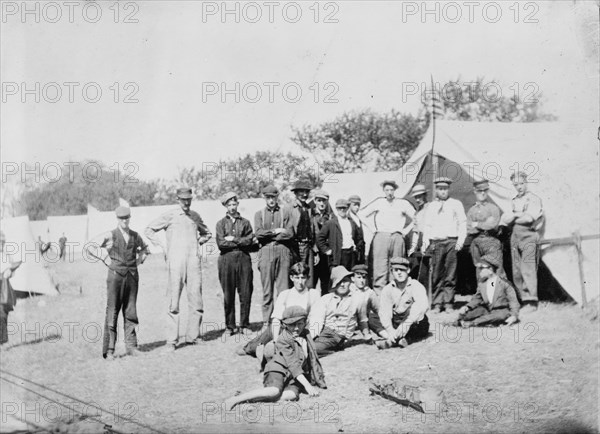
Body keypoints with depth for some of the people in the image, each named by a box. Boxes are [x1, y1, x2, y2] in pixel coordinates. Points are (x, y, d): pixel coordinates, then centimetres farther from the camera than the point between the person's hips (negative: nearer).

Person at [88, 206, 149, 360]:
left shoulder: (135, 236, 10)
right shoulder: (110, 236, -3)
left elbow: (145, 249, 28)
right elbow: (90, 246, -2)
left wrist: (139, 260, 13)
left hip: (132, 275, 4)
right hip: (116, 275, -4)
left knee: (130, 311, 6)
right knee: (112, 312, -4)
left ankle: (131, 346, 11)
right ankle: (109, 350, -1)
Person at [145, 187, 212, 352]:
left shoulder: (195, 216, 17)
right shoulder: (170, 216, 5)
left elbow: (207, 233, 33)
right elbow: (149, 230, 9)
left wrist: (198, 242, 15)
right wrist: (162, 246, 2)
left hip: (194, 261, 4)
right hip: (176, 261, -4)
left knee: (196, 300, -1)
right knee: (173, 302, -6)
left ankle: (192, 337, 8)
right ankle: (171, 341, -4)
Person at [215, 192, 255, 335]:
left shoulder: (245, 222, 12)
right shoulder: (221, 223, 11)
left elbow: (249, 241, -1)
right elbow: (221, 243, -3)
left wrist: (233, 239, -5)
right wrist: (240, 242, -3)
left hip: (244, 260, 1)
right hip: (226, 260, -1)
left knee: (246, 294, -1)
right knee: (228, 295, 1)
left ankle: (245, 325, 7)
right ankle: (230, 326, 9)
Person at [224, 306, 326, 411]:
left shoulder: (306, 334, 10)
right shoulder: (283, 340, -11)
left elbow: (313, 358, 20)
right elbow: (293, 364, -20)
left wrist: (319, 380, 20)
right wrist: (307, 385, -27)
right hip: (279, 369, -5)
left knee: (291, 395, -30)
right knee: (275, 391, -38)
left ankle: (249, 398, -29)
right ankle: (235, 399, -31)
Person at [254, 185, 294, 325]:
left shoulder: (285, 213, 9)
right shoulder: (259, 214, 13)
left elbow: (289, 234, -2)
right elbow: (258, 233, -1)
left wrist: (268, 235, -4)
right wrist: (275, 231, -5)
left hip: (283, 251, 0)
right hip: (266, 251, 0)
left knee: (283, 287, -3)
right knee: (267, 289, 0)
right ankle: (266, 321, 4)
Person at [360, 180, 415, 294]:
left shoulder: (403, 203, 12)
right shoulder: (378, 202, 10)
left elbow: (415, 218, 18)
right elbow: (362, 215, 15)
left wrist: (405, 231, 10)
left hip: (397, 237, 1)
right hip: (381, 237, -1)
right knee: (380, 266, -10)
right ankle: (378, 291, -11)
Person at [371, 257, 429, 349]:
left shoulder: (416, 286, -12)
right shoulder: (387, 289, -1)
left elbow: (424, 306, -32)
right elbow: (384, 312, -13)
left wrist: (405, 325, -42)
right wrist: (390, 330, -32)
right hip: (395, 325, 4)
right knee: (372, 320, -15)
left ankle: (391, 341, -34)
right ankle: (401, 340, -36)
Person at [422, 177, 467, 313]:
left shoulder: (456, 204, 11)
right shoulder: (430, 206, 17)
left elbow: (462, 223, 6)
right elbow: (427, 226, 16)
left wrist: (460, 241, -7)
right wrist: (425, 242, 3)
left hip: (452, 242, -2)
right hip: (436, 243, 2)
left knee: (450, 276, -4)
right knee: (436, 276, -3)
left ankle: (448, 303, 0)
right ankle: (437, 304, -1)